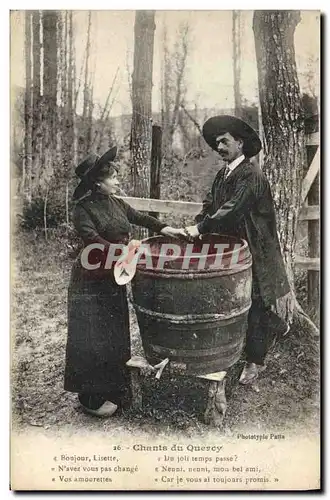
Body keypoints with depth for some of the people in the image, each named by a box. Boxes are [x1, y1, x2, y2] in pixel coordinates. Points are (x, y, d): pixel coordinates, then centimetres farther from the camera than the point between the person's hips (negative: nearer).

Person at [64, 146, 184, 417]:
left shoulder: (116, 203, 7)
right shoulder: (83, 208, -14)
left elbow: (139, 217, 18)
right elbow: (93, 239, -26)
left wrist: (163, 228, 7)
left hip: (114, 278, 8)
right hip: (92, 282, -8)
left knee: (115, 333, 16)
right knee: (93, 338, -1)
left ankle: (113, 387, 32)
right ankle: (92, 398, 11)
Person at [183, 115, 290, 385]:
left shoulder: (252, 175, -18)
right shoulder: (222, 174, 9)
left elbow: (232, 209, -29)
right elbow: (210, 204, 7)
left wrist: (201, 228, -29)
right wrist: (195, 226, -10)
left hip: (254, 251, -8)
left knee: (254, 304, 2)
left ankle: (254, 361, 17)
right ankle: (278, 326, 44)